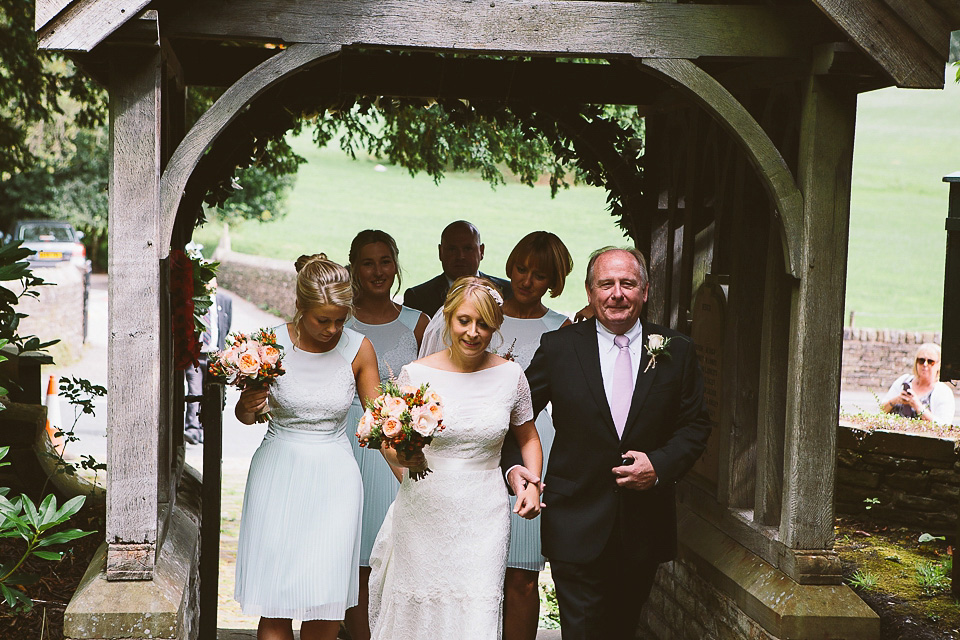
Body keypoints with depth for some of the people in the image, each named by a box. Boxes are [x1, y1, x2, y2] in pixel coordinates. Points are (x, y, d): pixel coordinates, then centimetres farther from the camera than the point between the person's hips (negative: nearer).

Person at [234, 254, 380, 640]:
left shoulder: (358, 349, -4)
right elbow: (245, 416, 7)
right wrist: (247, 406, -17)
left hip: (334, 479, 1)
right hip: (278, 476, 0)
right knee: (275, 607, -2)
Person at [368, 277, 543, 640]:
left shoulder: (511, 376, 0)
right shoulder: (416, 374, -5)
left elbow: (527, 437, 15)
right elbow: (388, 441, 5)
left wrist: (532, 484, 0)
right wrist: (401, 456, -17)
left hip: (483, 518, 0)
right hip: (424, 514, 0)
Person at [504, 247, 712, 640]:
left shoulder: (676, 352, 3)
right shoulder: (558, 348, -1)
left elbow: (695, 425, 6)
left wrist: (661, 463, -11)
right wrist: (511, 466, -14)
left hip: (644, 528, 2)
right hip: (577, 527, -2)